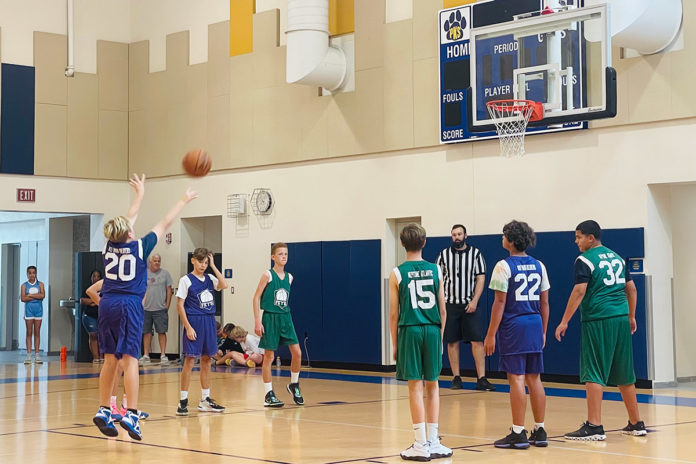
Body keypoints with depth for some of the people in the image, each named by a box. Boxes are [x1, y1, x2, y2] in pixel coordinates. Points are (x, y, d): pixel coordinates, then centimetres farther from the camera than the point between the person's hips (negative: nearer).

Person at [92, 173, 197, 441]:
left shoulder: (110, 245, 6)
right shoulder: (139, 247, -5)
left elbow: (128, 220, 23)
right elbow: (164, 224, 6)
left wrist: (140, 195, 36)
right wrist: (183, 201, 19)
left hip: (107, 305, 6)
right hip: (129, 305, -5)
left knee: (111, 360, 11)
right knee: (130, 360, -8)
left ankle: (104, 411, 14)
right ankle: (131, 414, -14)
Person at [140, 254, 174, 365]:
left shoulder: (165, 273, 4)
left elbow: (169, 290, 4)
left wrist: (167, 305, -3)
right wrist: (140, 304, 0)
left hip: (161, 309, -1)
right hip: (146, 309, 1)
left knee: (162, 331, -3)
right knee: (146, 332, 6)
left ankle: (163, 355, 1)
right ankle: (146, 356, 12)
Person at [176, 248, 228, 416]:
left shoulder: (209, 279, 11)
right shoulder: (186, 280, -4)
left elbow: (223, 285, -7)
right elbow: (180, 304, -6)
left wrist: (213, 265, -4)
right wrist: (188, 326, -13)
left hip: (209, 321, 6)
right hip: (194, 321, -6)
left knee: (206, 360, 10)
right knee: (190, 360, -6)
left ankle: (205, 399, 19)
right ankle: (183, 401, -1)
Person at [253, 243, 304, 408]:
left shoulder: (289, 277, 9)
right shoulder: (267, 275, -7)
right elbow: (256, 297, -8)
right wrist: (257, 321, -13)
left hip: (285, 317, 5)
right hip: (270, 318, -5)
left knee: (297, 352, -2)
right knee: (269, 356, 0)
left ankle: (294, 385, 20)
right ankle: (269, 395, 7)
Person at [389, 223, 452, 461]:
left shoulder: (397, 273, -2)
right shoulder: (435, 270, 4)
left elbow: (394, 313, -1)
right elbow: (442, 310, 6)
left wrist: (394, 343, 7)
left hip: (410, 330, -2)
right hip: (432, 330, 2)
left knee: (415, 386, 1)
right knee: (432, 386, 11)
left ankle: (421, 445, 1)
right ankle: (433, 442, 15)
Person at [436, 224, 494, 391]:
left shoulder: (475, 253, 3)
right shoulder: (444, 255, 7)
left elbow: (480, 278, -2)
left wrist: (474, 301, -12)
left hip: (470, 305, -2)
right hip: (450, 305, 2)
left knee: (477, 341, -7)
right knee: (452, 341, 3)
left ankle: (481, 379, -7)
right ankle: (456, 378, 10)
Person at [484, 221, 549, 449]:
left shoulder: (504, 266, -9)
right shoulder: (539, 266, 9)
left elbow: (500, 302, -12)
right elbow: (544, 302, 11)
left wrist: (491, 335, -8)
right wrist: (543, 332, 20)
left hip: (513, 327, -6)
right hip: (534, 326, 6)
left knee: (516, 379, -4)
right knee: (534, 379, 11)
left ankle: (518, 434, -1)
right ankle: (539, 432, 16)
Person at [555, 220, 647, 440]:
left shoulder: (585, 260, -6)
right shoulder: (617, 257, 16)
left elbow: (579, 291, -14)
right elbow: (631, 289, 18)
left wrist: (564, 322, -12)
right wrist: (631, 317, 27)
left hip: (598, 321, -7)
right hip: (621, 319, 7)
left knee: (594, 374, -5)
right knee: (624, 375, 14)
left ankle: (594, 426, -9)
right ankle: (636, 424, 20)